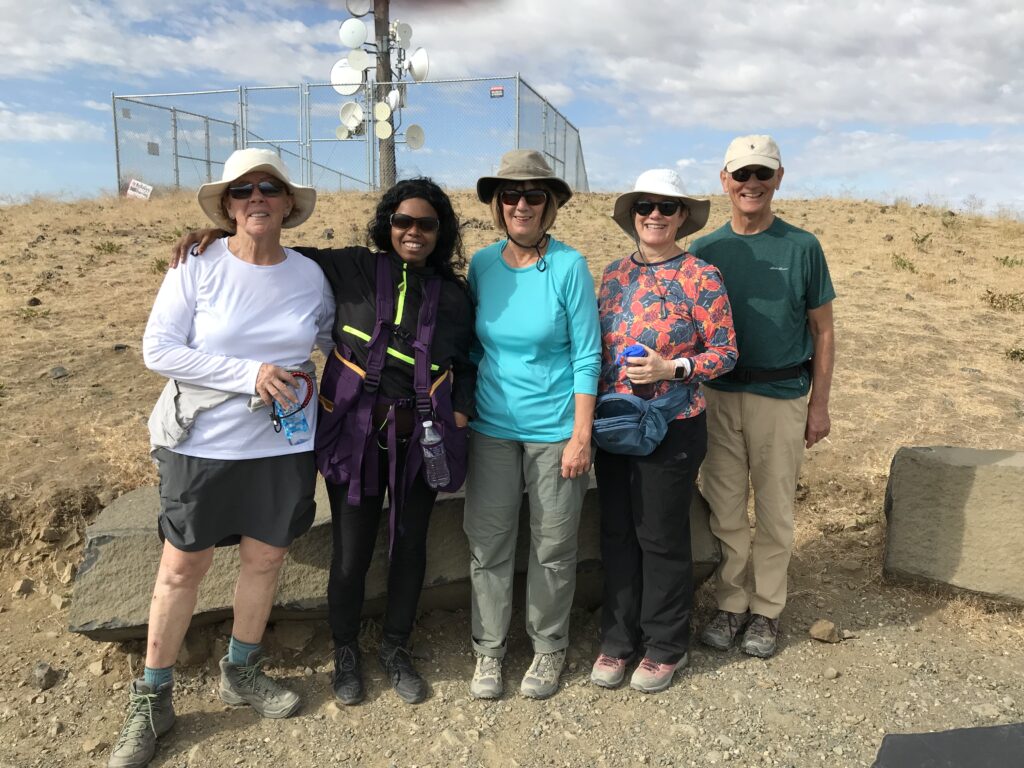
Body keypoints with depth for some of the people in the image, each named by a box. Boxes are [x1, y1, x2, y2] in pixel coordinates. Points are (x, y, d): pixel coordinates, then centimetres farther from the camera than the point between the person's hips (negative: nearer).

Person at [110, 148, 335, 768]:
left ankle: (242, 672, 37)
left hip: (284, 443, 3)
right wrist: (248, 373, -20)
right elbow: (158, 350, -12)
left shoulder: (310, 275, 1)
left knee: (266, 557, 13)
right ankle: (152, 699, 25)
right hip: (203, 443, -2)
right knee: (182, 569, 6)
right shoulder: (197, 268, -8)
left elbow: (337, 340, 17)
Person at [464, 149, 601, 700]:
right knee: (488, 542, 8)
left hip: (554, 428, -3)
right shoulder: (482, 264, 1)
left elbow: (587, 355, -9)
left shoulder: (568, 265, -9)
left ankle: (548, 648, 30)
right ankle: (488, 650, 27)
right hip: (493, 427, 3)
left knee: (553, 546, 10)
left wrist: (581, 436, -12)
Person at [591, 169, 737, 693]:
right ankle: (618, 639, 29)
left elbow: (725, 352, -7)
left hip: (672, 428, -5)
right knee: (616, 534, 12)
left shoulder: (701, 277, -7)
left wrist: (671, 368, -21)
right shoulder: (615, 274, 8)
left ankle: (665, 647, 26)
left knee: (662, 538, 6)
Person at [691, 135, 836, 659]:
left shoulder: (802, 247, -1)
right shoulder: (705, 250, 4)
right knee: (724, 509, 9)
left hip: (781, 398, -1)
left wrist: (819, 405, -1)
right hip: (718, 396, 2)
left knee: (774, 511, 9)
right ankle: (730, 604, 25)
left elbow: (823, 331, 2)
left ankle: (766, 610, 25)